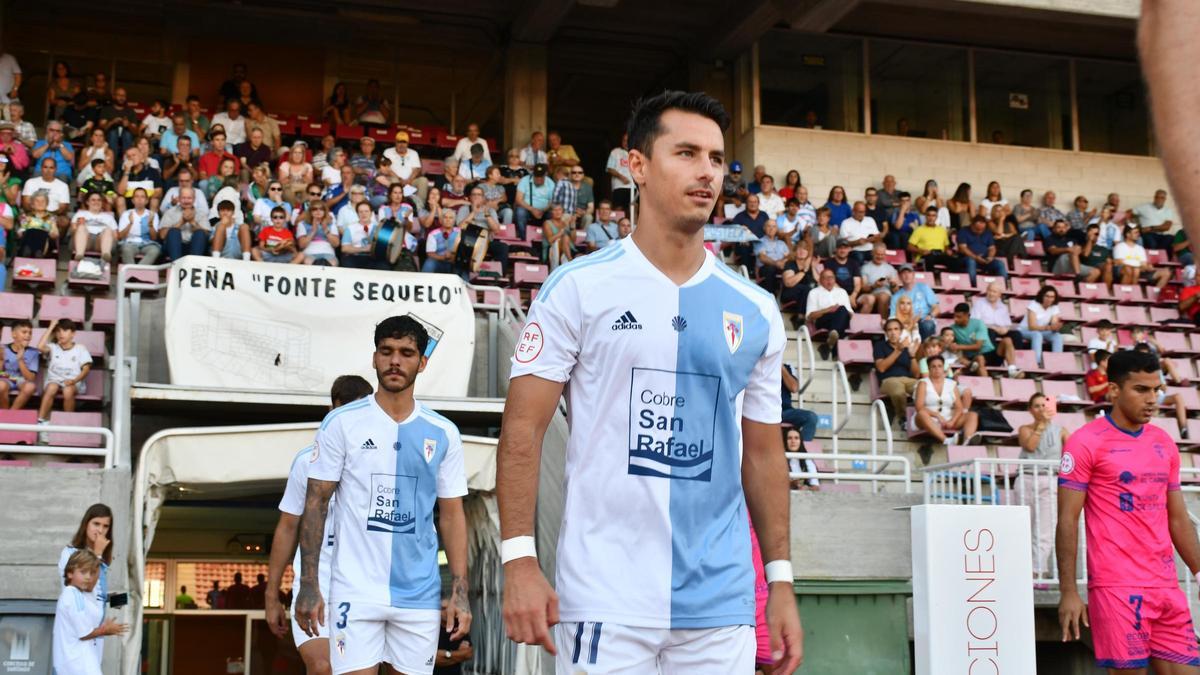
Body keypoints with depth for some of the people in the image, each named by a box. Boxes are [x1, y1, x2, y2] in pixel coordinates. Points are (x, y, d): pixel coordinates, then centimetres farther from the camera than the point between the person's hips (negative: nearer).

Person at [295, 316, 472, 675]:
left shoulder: (444, 433, 6)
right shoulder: (341, 424, 0)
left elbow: (451, 514, 9)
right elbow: (316, 504, 0)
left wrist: (460, 591, 1)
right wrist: (309, 584, -7)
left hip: (421, 595, 3)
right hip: (355, 591, -2)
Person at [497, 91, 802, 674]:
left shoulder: (756, 310, 9)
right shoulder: (577, 288, -2)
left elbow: (763, 453, 14)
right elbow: (523, 430, -4)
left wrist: (781, 581, 10)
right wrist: (519, 560, -12)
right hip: (604, 599, -3)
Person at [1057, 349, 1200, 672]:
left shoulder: (1164, 443, 14)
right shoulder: (1086, 443, -6)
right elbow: (1067, 521, -8)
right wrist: (1069, 591, -12)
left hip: (1167, 586, 6)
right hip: (1117, 587, -6)